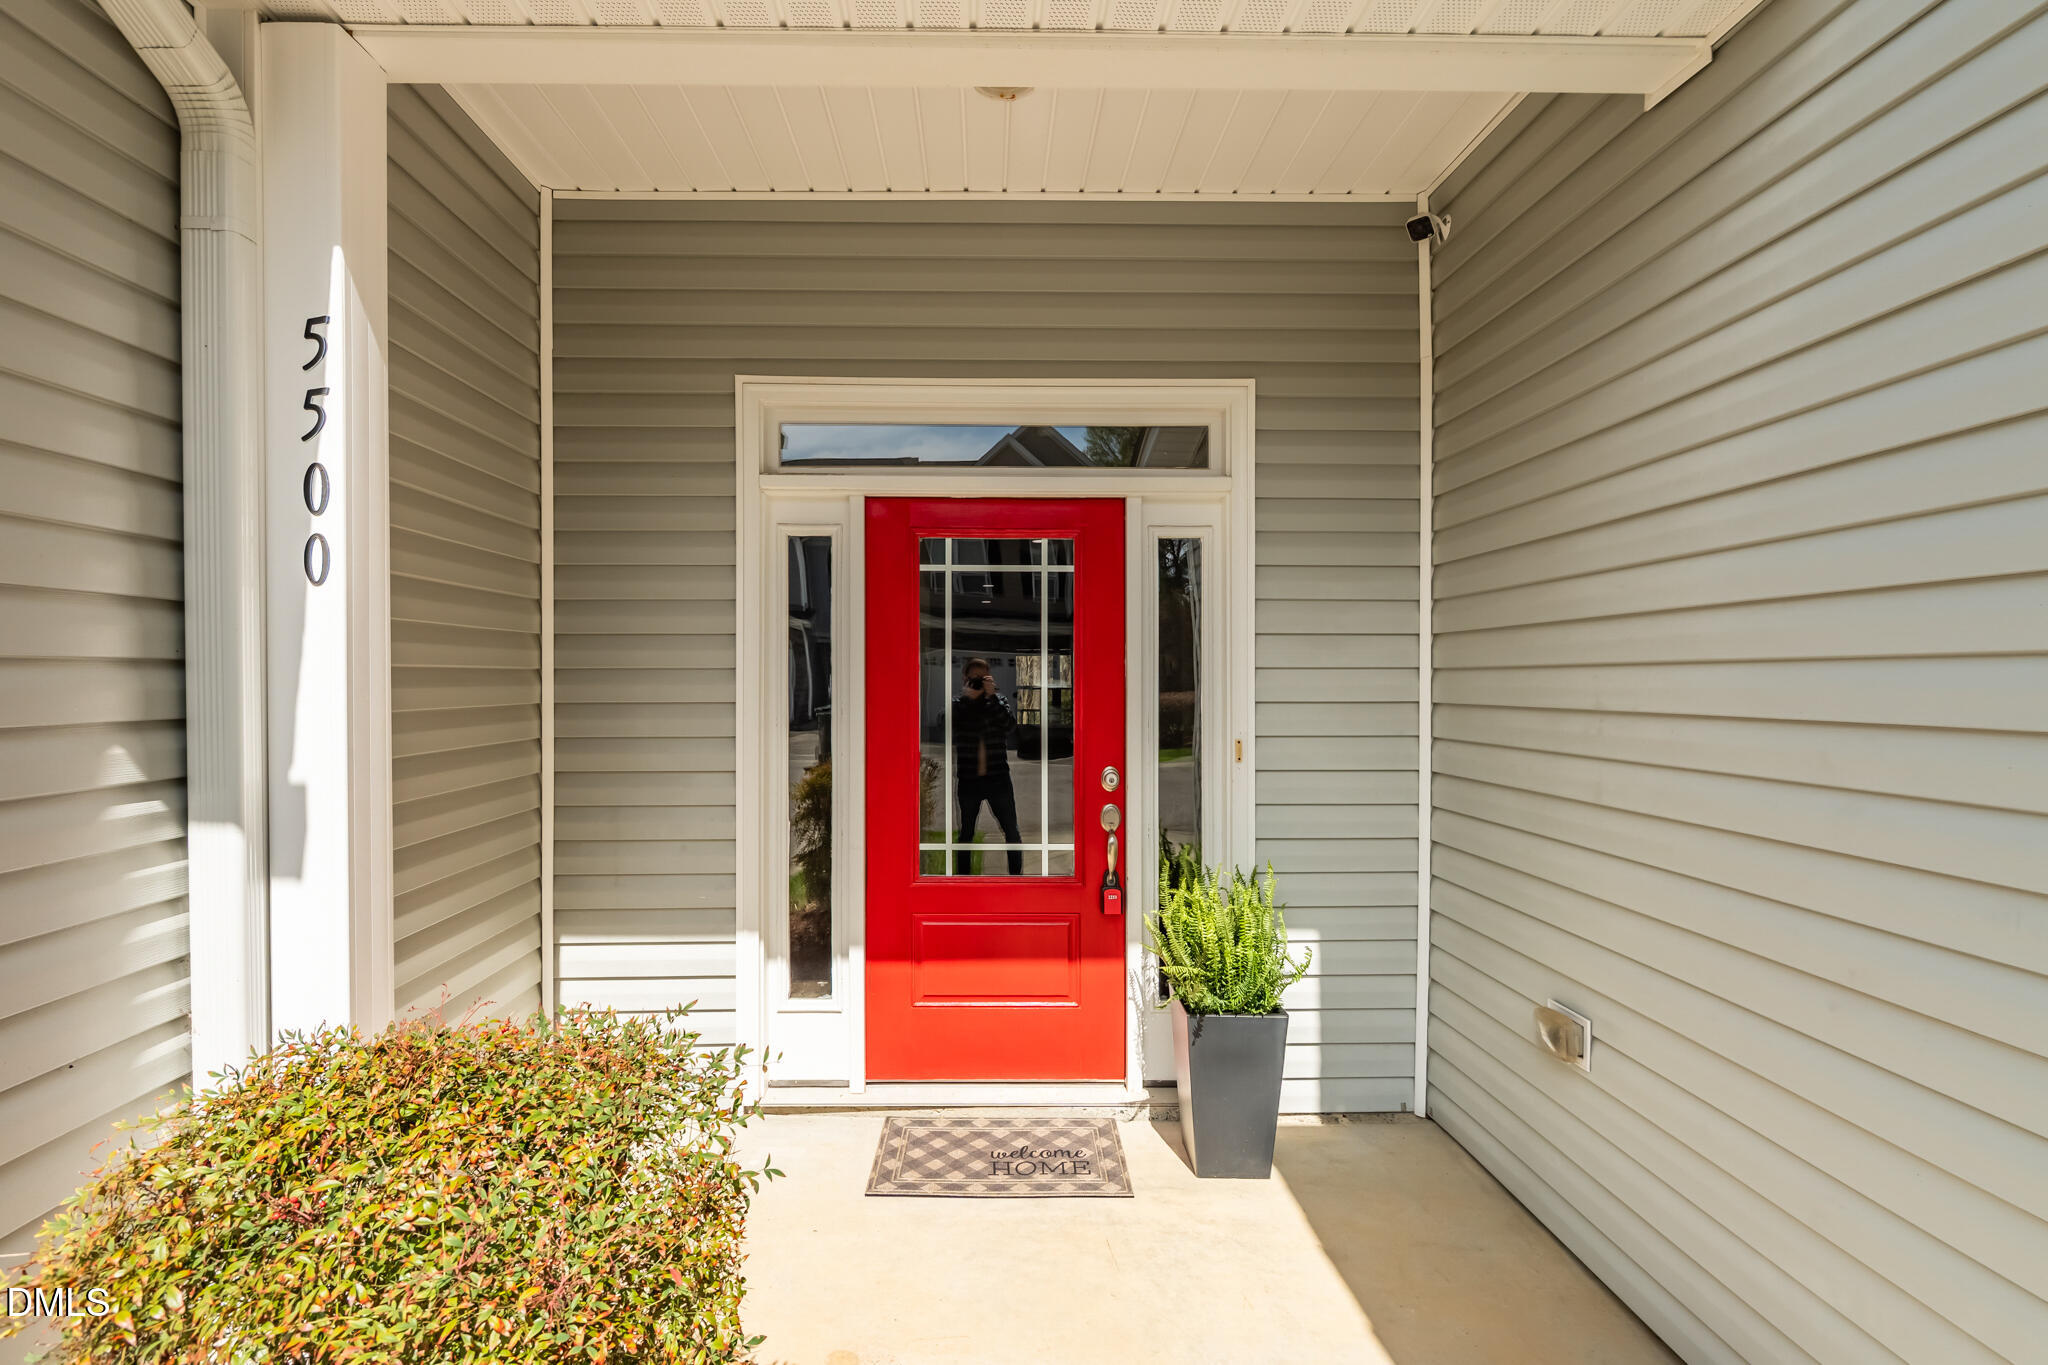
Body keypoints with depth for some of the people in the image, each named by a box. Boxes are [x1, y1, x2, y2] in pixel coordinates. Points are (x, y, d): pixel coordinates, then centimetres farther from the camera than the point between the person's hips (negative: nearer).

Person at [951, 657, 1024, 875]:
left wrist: (991, 696, -15)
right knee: (965, 834, 10)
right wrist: (967, 698, -16)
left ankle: (1016, 874, 15)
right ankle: (962, 876, 21)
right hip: (968, 780, 0)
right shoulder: (958, 704, 5)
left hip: (998, 778, 0)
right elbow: (949, 724, -14)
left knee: (1012, 831, 4)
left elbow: (1010, 724, -11)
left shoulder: (998, 700, 7)